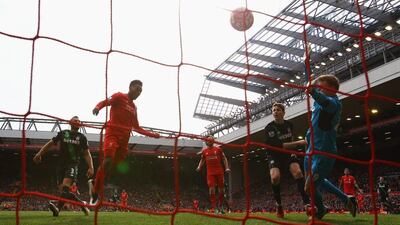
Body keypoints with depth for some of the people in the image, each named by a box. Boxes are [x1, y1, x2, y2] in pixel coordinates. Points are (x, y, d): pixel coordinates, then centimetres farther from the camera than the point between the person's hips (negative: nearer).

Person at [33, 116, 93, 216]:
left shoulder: (82, 137, 9)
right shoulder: (62, 133, 12)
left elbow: (87, 154, 11)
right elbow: (50, 143, 15)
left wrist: (91, 167, 1)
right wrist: (39, 153, 3)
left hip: (73, 165, -3)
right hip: (62, 164, 3)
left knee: (65, 186, -24)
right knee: (63, 190, -1)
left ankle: (58, 207, -39)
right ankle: (82, 204, 10)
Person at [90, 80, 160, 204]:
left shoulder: (134, 107, 24)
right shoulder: (119, 96, 6)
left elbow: (137, 128, 28)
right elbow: (104, 102, -8)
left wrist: (152, 135, 25)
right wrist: (97, 107, -31)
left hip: (124, 138, 7)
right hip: (113, 134, -7)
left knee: (112, 166, 3)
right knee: (108, 160, -21)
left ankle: (96, 190, 12)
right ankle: (95, 191, -11)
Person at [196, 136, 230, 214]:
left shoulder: (218, 149, 3)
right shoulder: (204, 151, 8)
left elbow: (224, 158, 6)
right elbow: (202, 160, 19)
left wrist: (227, 168, -4)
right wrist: (199, 167, 2)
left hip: (219, 171, 0)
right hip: (210, 172, 0)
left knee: (221, 189, 4)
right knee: (211, 188, -8)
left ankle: (220, 205, 22)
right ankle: (213, 207, -4)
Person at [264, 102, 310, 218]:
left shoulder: (289, 125, -1)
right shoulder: (269, 128, -19)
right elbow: (279, 145, -28)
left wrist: (293, 151, 6)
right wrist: (298, 142, -31)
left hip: (288, 153, 3)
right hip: (274, 155, -3)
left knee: (298, 172, -25)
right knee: (275, 177, -28)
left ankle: (307, 203, -24)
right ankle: (278, 206, -7)